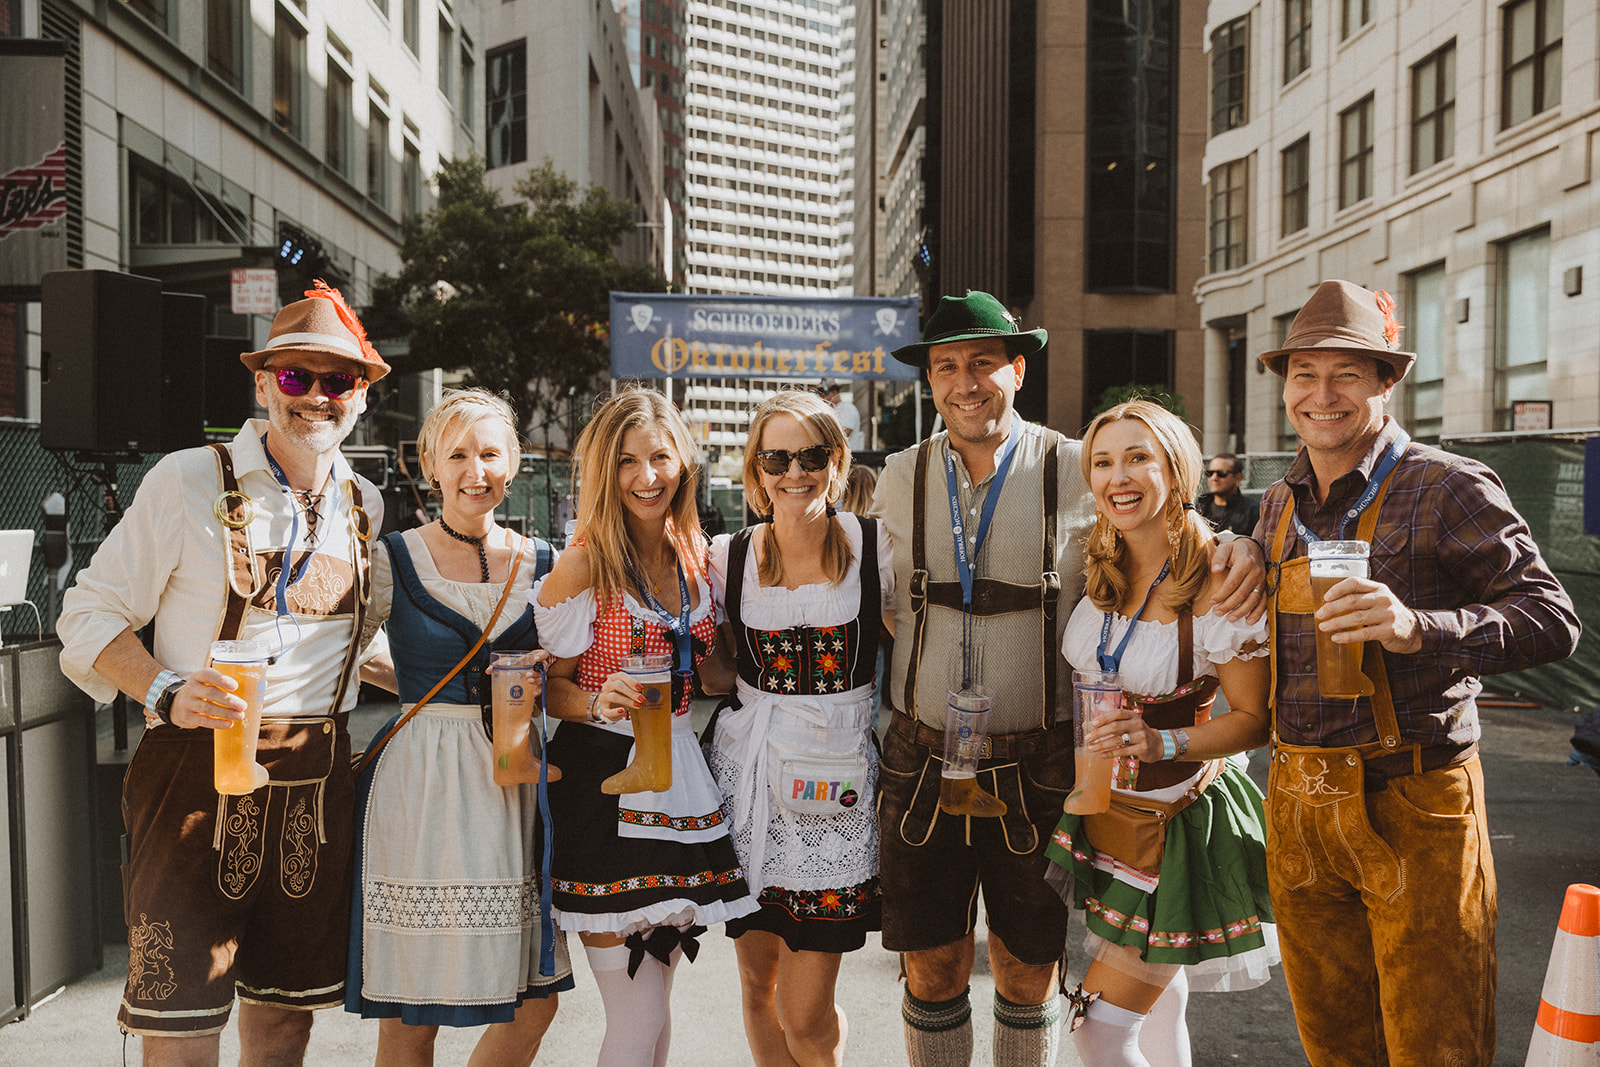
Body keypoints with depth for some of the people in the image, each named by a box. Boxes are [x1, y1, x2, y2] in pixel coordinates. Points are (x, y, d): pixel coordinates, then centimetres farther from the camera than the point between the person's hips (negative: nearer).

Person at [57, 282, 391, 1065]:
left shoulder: (363, 503, 9)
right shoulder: (190, 481, -6)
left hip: (316, 782, 5)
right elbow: (91, 615, -5)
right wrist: (167, 692, -21)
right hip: (199, 774, -4)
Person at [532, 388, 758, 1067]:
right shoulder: (585, 563, -9)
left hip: (678, 777, 6)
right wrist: (598, 703, -24)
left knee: (655, 1006, 16)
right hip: (604, 782, -5)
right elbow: (546, 683, -7)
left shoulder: (699, 555, 8)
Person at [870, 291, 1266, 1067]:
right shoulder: (899, 480, 3)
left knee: (1027, 973, 13)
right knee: (931, 971, 11)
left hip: (1039, 767, -1)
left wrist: (1237, 549, -15)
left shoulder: (1077, 473, -5)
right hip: (922, 762, 2)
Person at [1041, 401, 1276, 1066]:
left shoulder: (1214, 588, -21)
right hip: (1101, 805, 6)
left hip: (1176, 817, -6)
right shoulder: (1096, 570, -3)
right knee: (1158, 1004, 24)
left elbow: (1257, 719, -14)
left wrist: (1162, 743, -28)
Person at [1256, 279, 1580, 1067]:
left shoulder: (1446, 489, -8)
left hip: (1410, 803, -5)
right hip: (1297, 806, 6)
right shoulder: (1280, 506, 11)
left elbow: (1554, 619, -15)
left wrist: (1420, 627, -29)